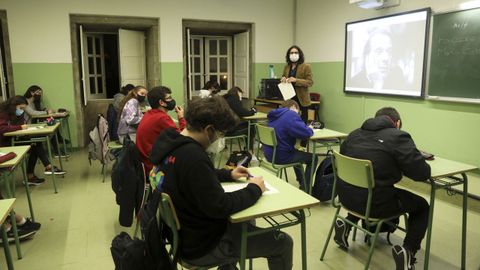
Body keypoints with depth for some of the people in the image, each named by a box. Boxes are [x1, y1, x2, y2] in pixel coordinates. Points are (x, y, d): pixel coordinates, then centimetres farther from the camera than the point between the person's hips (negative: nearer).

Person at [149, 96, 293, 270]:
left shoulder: (171, 144, -2)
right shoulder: (193, 156, -33)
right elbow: (219, 207, -29)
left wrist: (229, 174, 10)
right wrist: (254, 189, -14)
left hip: (185, 232, 10)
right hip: (202, 245, -9)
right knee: (283, 242, 2)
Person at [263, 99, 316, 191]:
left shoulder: (274, 115, 10)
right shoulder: (291, 115, -17)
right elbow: (306, 133, -24)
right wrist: (310, 129, 1)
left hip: (270, 154, 9)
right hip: (281, 157, -9)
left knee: (298, 152, 36)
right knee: (313, 158, 11)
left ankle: (301, 182, 48)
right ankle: (304, 189, 16)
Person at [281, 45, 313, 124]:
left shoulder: (306, 66, -3)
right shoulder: (286, 67, 11)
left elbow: (310, 82, -9)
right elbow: (283, 78, 24)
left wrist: (296, 80, -21)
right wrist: (283, 79, -2)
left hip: (301, 99, -4)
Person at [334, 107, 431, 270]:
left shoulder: (355, 133, 11)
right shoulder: (399, 137, -6)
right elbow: (422, 173, -10)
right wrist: (400, 165, 11)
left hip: (346, 196, 6)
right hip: (375, 202, -5)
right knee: (422, 206, 18)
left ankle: (347, 225, 28)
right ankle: (408, 250, 3)